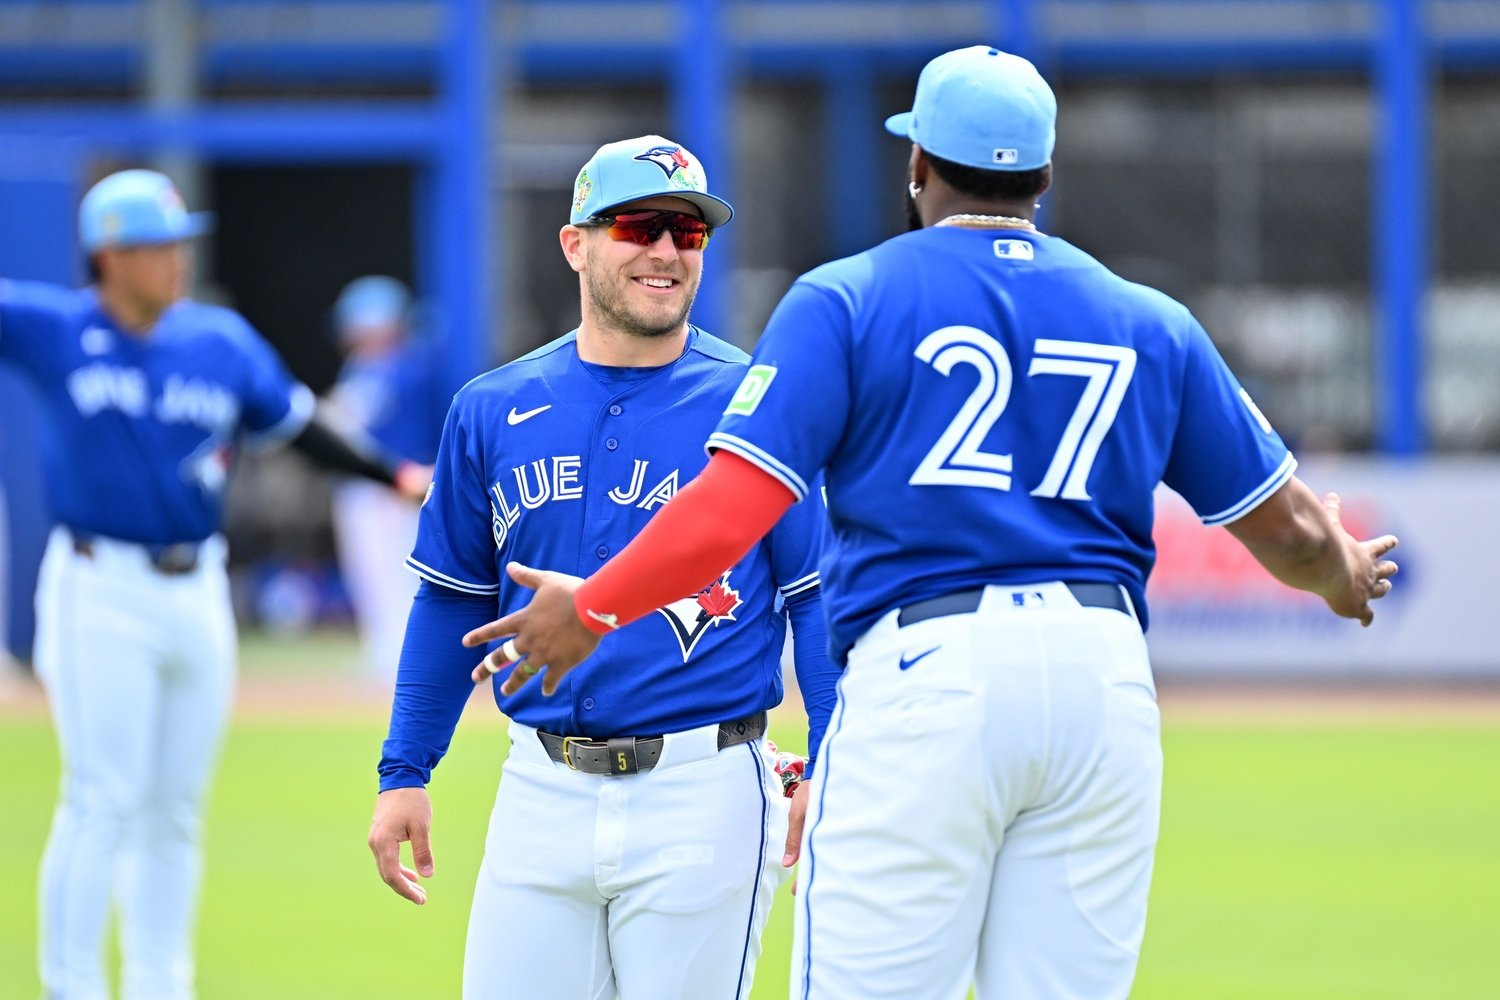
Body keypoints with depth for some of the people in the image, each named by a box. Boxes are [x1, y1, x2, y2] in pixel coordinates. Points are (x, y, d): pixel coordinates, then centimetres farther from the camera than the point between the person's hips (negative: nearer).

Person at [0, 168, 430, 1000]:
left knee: (174, 813, 12)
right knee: (104, 801, -9)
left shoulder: (222, 340, 5)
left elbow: (297, 425, 13)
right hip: (99, 589, -5)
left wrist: (393, 476, 9)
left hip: (196, 590, 5)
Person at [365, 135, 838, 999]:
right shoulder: (493, 411, 8)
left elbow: (819, 598, -2)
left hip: (702, 797, -3)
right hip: (542, 791, 3)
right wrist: (405, 773, 11)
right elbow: (452, 601, 15)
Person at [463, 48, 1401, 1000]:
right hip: (1107, 682, 4)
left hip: (925, 676, -4)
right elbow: (1287, 527, 20)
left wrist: (593, 608, 6)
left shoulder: (847, 300, 4)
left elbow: (733, 505, -7)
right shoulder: (1150, 324, 16)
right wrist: (1348, 578, 43)